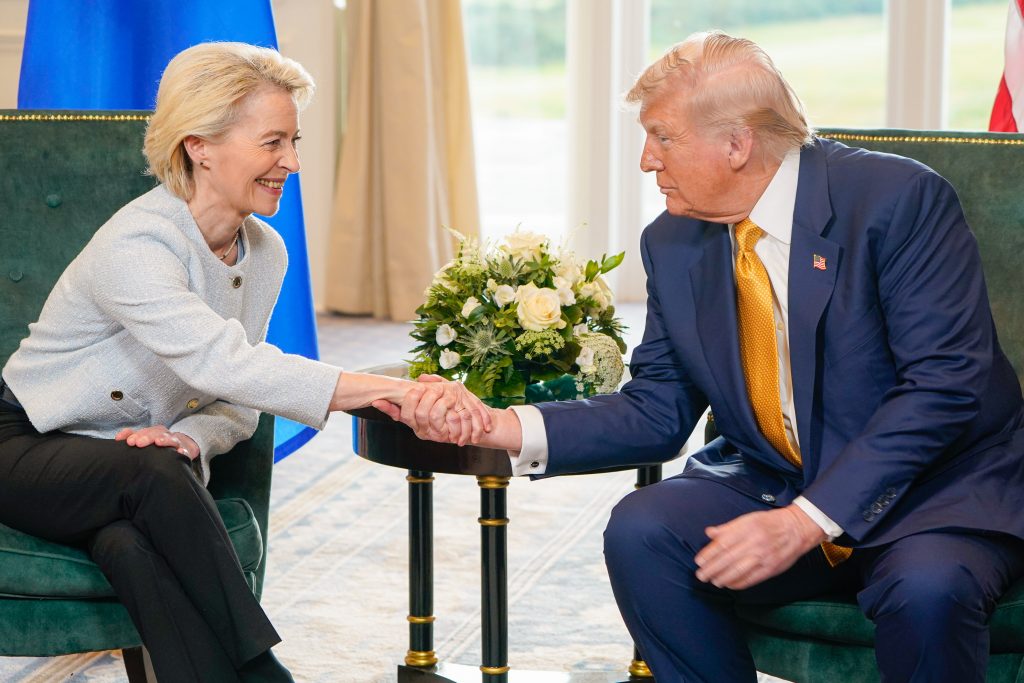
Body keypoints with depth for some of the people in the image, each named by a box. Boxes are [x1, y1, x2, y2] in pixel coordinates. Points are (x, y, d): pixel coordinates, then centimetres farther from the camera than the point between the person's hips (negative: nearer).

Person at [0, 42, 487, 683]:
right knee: (154, 475, -37)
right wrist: (396, 389, -51)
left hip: (140, 462, 5)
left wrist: (187, 439, -21)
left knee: (132, 544, -32)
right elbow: (226, 365, -42)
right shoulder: (134, 246, -27)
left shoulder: (266, 253, -1)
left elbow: (235, 405, 5)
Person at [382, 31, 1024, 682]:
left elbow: (944, 383, -21)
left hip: (939, 489, -4)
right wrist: (504, 427, -12)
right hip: (770, 482, 5)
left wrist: (809, 520, -28)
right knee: (639, 532, -21)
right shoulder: (673, 243, 3)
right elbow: (657, 412, 5)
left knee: (925, 588, -36)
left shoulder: (900, 199, -15)